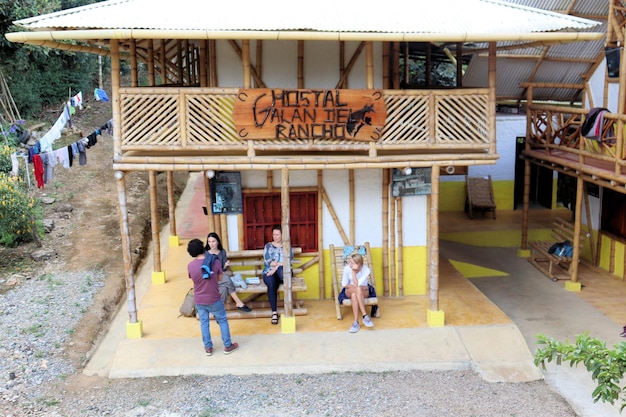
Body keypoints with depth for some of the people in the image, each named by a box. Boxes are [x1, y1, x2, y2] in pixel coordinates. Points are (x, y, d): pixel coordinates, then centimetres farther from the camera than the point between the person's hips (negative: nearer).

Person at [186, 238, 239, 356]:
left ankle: (208, 348, 24)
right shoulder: (215, 262, -15)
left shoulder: (190, 266, -11)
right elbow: (219, 277, -1)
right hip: (214, 299, -2)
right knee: (222, 321, 14)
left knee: (204, 323, 16)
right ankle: (228, 346, 21)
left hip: (199, 300, 2)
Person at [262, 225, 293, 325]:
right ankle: (274, 313, -33)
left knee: (281, 270, -40)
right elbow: (268, 262, -3)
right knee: (271, 285, -36)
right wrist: (281, 263, -12)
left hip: (284, 272, 0)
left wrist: (276, 266, -14)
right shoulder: (268, 246, 11)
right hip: (270, 272, 0)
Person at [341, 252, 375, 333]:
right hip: (349, 291, 1)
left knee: (354, 294, -38)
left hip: (363, 292, -1)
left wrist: (353, 272, -29)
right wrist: (358, 287, -17)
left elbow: (357, 285, -28)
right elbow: (344, 284, -8)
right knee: (357, 289, -37)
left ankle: (356, 322, -39)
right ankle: (365, 316, -39)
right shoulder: (347, 268, -16)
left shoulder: (366, 270, -21)